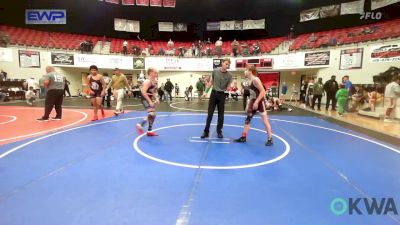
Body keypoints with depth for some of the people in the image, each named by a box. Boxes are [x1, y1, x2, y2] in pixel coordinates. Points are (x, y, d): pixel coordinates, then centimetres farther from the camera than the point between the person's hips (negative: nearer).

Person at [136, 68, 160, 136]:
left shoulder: (155, 81, 9)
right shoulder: (148, 81, -18)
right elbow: (143, 92, -25)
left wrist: (156, 98, 7)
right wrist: (150, 101, -25)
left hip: (150, 99, 10)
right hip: (145, 99, -10)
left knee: (153, 115, 12)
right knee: (151, 114, -20)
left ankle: (149, 131, 24)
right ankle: (140, 125, -1)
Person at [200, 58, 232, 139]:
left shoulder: (229, 75, -4)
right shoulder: (215, 71, -1)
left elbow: (228, 87, 7)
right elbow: (211, 82, 7)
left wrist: (228, 90, -13)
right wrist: (206, 92, 2)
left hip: (222, 95, 0)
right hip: (213, 93, 0)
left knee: (221, 115, 5)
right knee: (210, 114, 2)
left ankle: (219, 131, 20)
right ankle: (206, 131, 10)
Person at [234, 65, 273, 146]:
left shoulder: (255, 79, -18)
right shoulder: (250, 80, 9)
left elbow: (263, 91, -24)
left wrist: (256, 102, -26)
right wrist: (249, 104, 16)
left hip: (260, 102, -9)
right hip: (254, 102, 10)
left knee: (265, 120, -3)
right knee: (248, 119, 10)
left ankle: (270, 139, 8)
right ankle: (243, 137, 17)